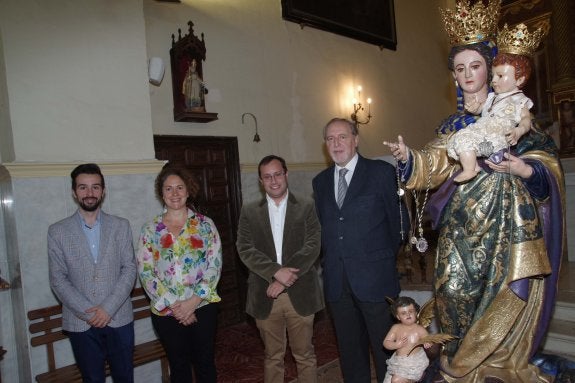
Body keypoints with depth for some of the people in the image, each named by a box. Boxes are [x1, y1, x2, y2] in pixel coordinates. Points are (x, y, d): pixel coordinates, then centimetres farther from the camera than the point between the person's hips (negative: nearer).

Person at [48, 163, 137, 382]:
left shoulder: (121, 226, 2)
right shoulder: (57, 231, 0)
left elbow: (129, 269, -3)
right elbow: (58, 280, -3)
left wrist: (108, 308, -13)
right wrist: (88, 312, -12)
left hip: (119, 319, 1)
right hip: (80, 323, 0)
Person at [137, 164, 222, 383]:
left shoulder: (205, 224, -2)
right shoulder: (150, 229, 0)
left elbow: (214, 265, -6)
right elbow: (145, 272, -5)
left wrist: (193, 301, -14)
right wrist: (172, 305, -12)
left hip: (202, 307, -1)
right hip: (166, 312, 1)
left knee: (205, 363, 13)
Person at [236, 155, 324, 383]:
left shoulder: (307, 207, 1)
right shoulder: (250, 212, 6)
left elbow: (312, 247, -8)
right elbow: (245, 250, -5)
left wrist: (284, 280, -15)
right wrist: (276, 272, -18)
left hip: (300, 294, -1)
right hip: (265, 296, 1)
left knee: (305, 356, 12)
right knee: (273, 357, 15)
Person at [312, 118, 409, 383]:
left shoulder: (382, 172, -3)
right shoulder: (320, 181, 11)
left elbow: (399, 220, 1)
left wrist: (384, 256, 6)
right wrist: (329, 260, 7)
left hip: (374, 278, -4)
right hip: (336, 280, 4)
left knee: (385, 348, 7)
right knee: (349, 349, 16)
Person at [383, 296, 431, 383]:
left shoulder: (420, 329, -11)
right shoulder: (396, 328, -4)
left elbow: (430, 342, -1)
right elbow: (386, 343, -3)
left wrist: (428, 343, -24)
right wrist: (396, 345, -21)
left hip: (414, 363, -4)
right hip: (399, 362, 5)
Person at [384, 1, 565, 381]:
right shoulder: (453, 125, 15)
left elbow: (547, 156, 2)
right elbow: (434, 164, 1)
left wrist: (523, 169, -19)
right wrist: (408, 157, -18)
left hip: (509, 217, -2)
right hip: (465, 220, 2)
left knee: (508, 289, -6)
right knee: (455, 289, -4)